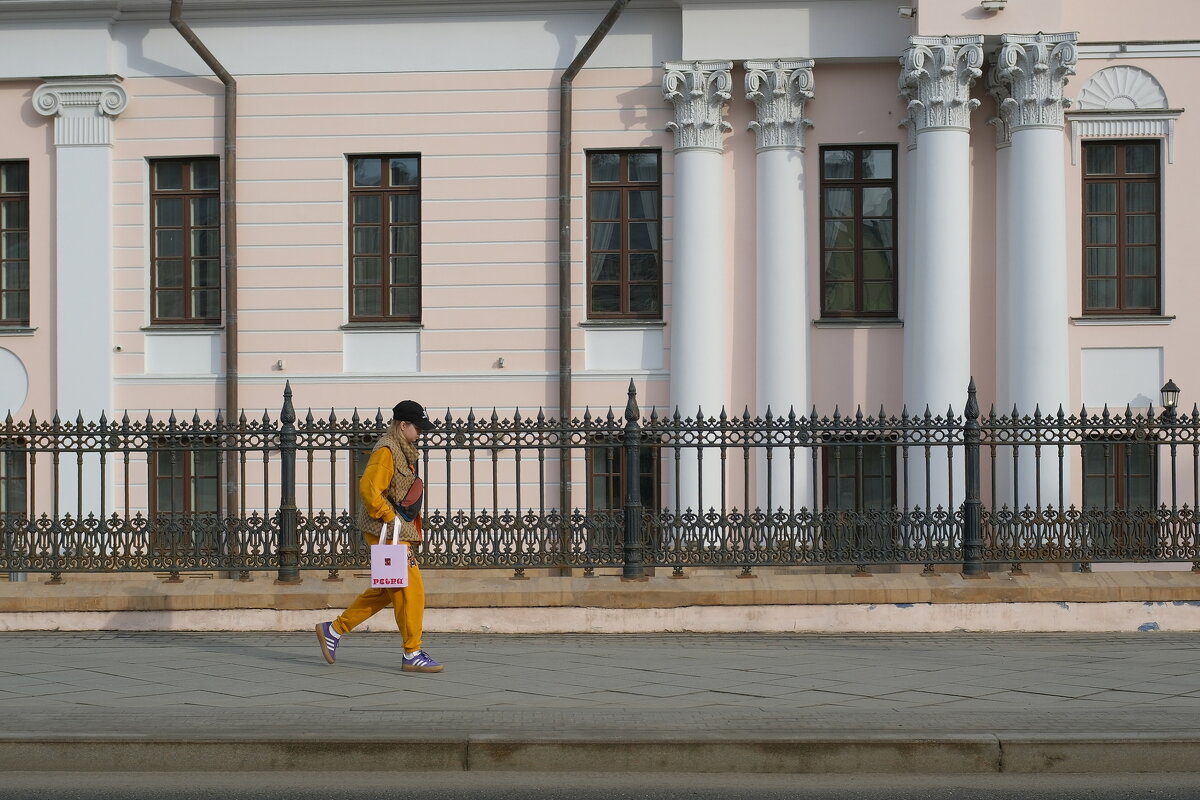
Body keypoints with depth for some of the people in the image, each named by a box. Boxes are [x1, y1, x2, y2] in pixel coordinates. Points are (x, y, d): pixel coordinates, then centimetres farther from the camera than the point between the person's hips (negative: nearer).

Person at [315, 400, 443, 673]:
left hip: (400, 531, 10)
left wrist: (411, 527, 18)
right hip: (385, 531, -10)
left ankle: (333, 629, 22)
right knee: (411, 588, -8)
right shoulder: (386, 450, -14)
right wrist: (390, 519, -19)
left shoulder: (403, 451, 17)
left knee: (384, 591, 14)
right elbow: (368, 488, -24)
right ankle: (412, 655, -2)